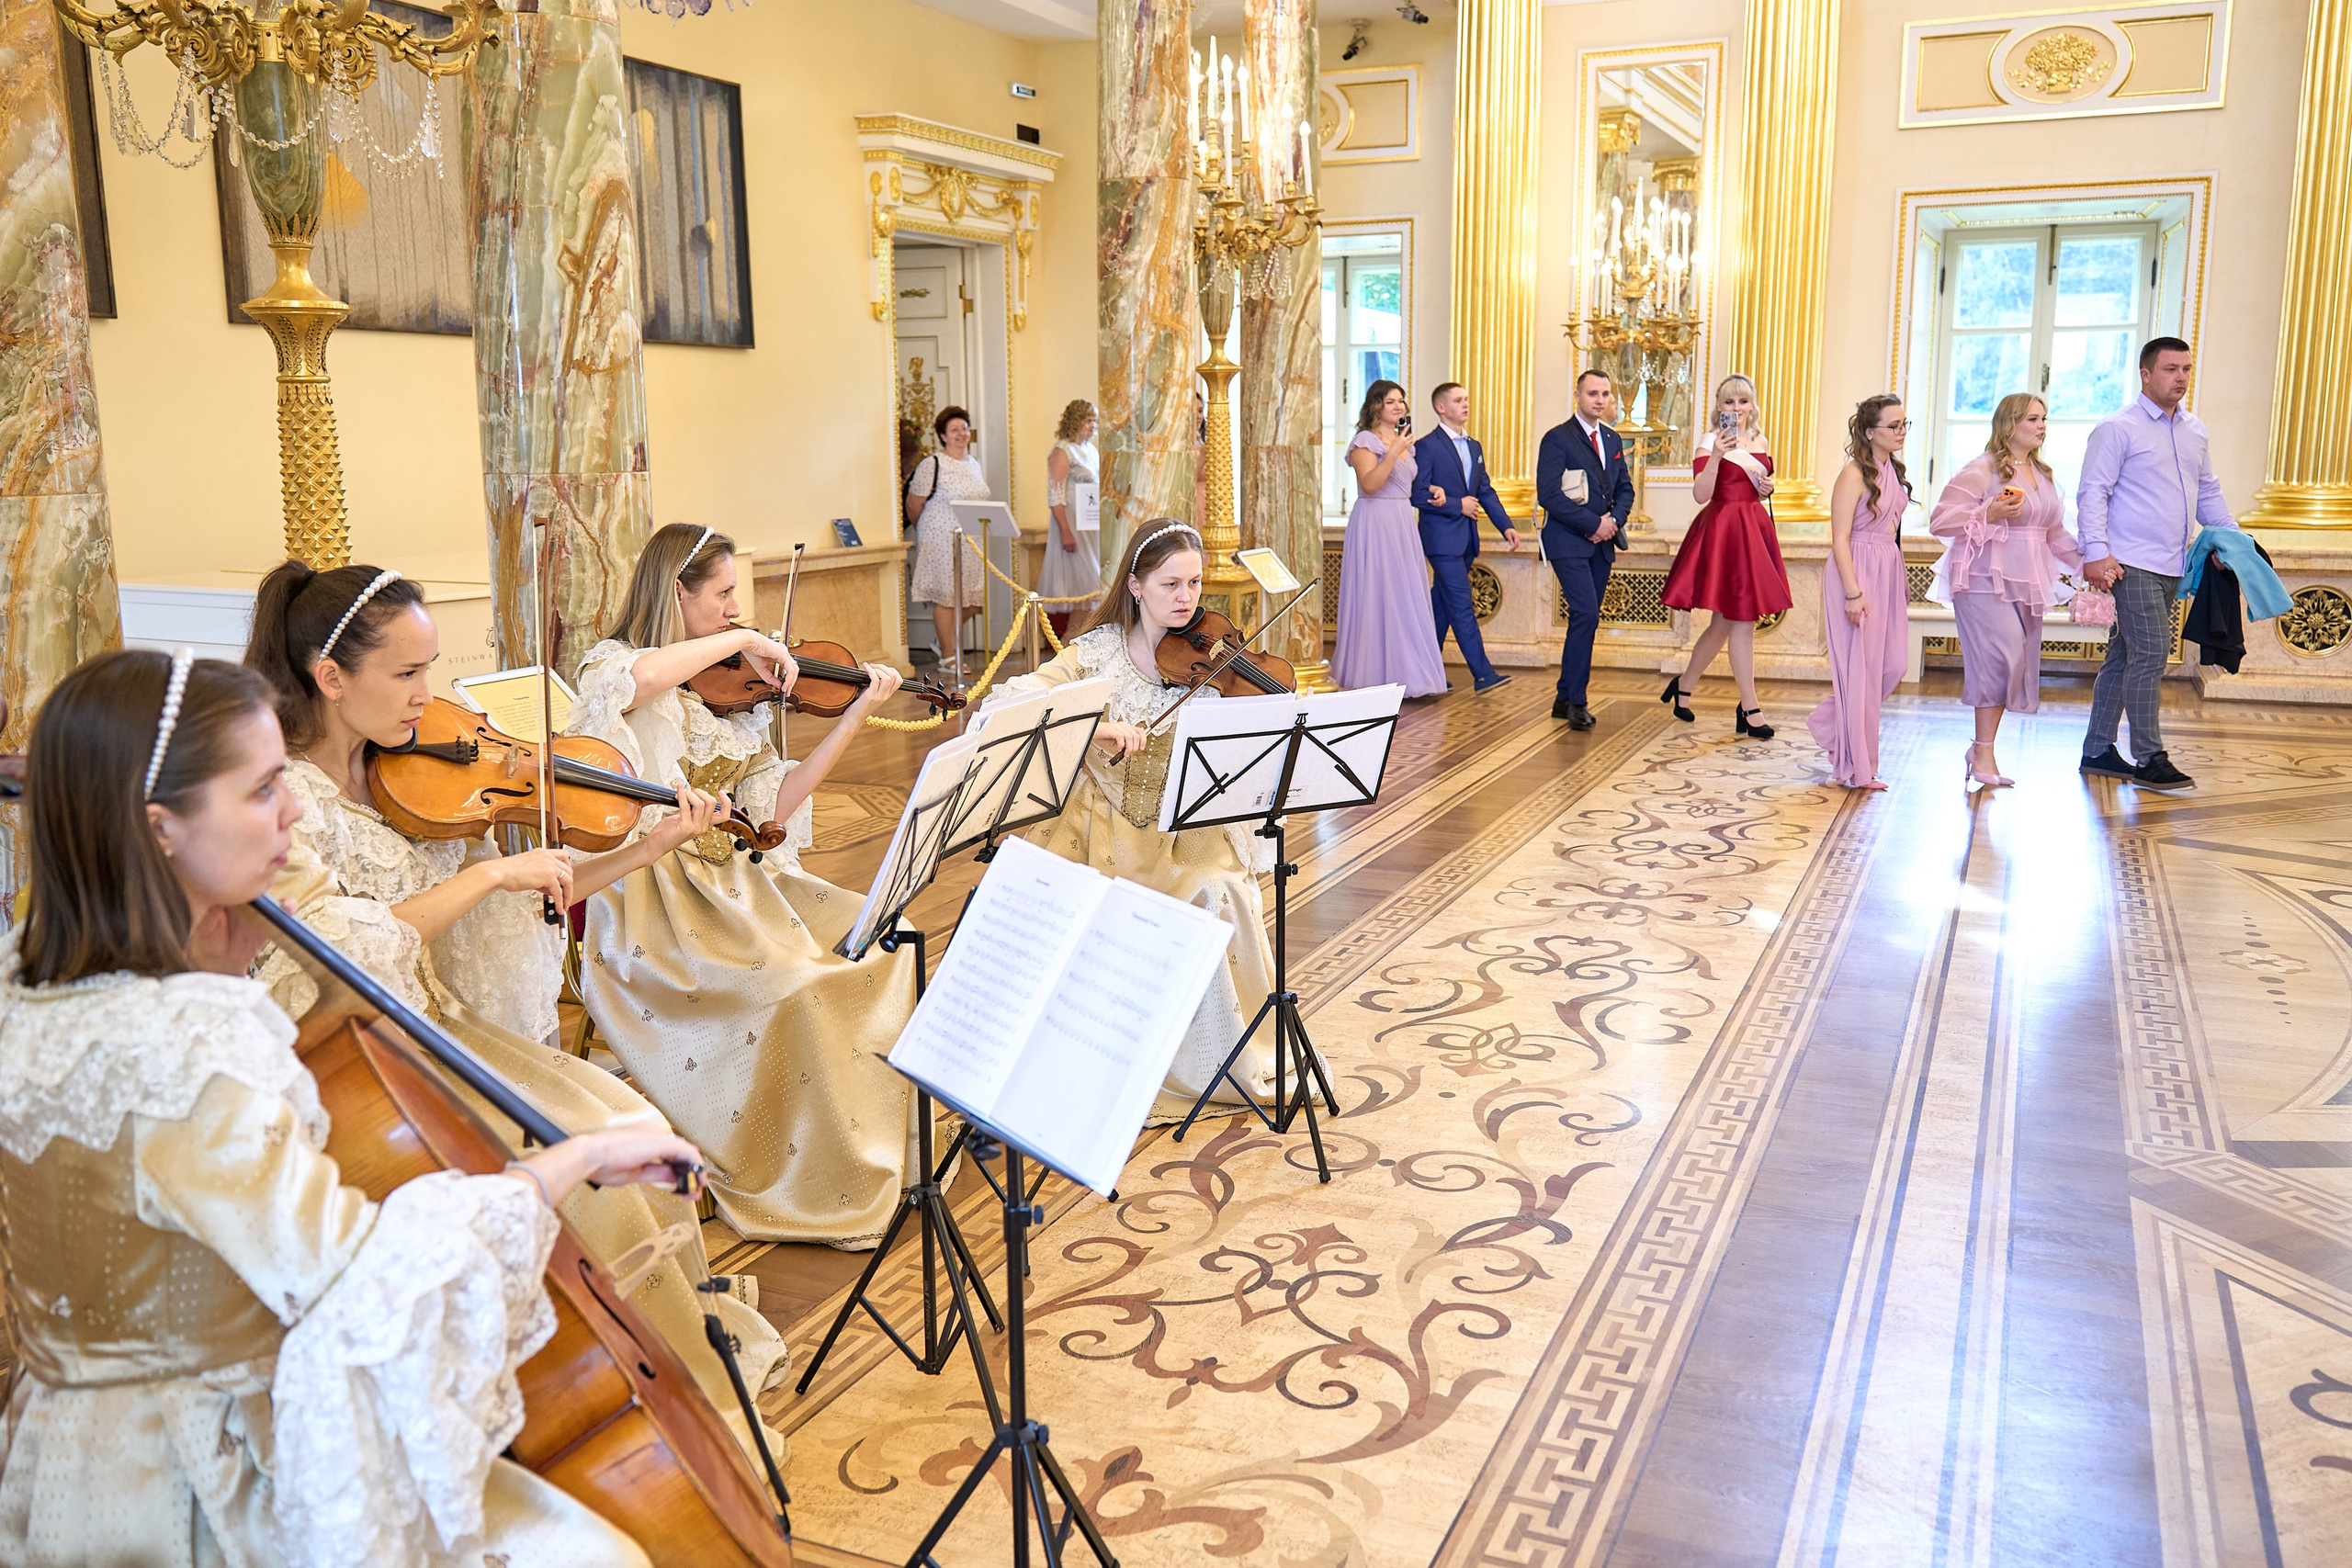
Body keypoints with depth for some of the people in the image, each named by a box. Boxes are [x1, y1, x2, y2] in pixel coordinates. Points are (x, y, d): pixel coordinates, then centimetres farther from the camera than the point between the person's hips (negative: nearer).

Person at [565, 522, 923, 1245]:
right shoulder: (610, 667, -3)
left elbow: (773, 805, 7)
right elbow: (641, 678, -31)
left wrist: (856, 714, 4)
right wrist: (741, 639, -19)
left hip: (735, 879, 7)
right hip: (656, 897, -7)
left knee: (880, 941, -12)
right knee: (795, 984, -28)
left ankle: (884, 1153, -2)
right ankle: (828, 1189, -14)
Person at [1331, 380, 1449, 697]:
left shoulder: (1404, 442, 16)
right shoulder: (1366, 441, -8)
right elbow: (1370, 484, -21)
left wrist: (1429, 490, 10)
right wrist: (1393, 453, -26)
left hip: (1403, 525, 8)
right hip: (1374, 525, -8)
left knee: (1406, 599, 7)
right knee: (1377, 597, -5)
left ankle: (1407, 674, 12)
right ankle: (1376, 677, 1)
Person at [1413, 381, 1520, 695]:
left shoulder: (1474, 447, 16)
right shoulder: (1427, 446, -8)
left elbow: (1486, 491, 16)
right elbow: (1418, 495, -13)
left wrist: (1505, 526, 6)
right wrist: (1457, 506, -14)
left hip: (1466, 538, 8)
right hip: (1442, 537, -7)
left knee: (1442, 605, 12)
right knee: (1462, 606, -11)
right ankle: (1482, 674, -14)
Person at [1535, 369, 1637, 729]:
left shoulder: (1612, 439, 15)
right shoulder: (1557, 439, -7)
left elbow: (1625, 489, 18)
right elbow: (1548, 494, -15)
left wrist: (1614, 519, -3)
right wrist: (1594, 523, -15)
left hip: (1601, 543, 7)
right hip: (1568, 541, -7)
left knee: (1587, 619, 7)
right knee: (1586, 614, -16)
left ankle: (1565, 698, 15)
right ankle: (1576, 702, -8)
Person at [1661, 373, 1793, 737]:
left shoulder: (1761, 442, 13)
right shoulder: (1709, 442, -7)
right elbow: (1701, 495, -17)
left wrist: (1766, 488, 4)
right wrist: (1716, 454, -27)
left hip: (1755, 528, 7)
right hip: (1722, 531, -7)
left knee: (1726, 622, 10)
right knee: (1742, 622, -6)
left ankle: (1684, 686, 27)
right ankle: (1749, 709, -1)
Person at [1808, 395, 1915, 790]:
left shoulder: (1893, 470, 11)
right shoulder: (1854, 474, -14)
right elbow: (1840, 540, -17)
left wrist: (1901, 579, 18)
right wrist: (1853, 593, -21)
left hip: (1889, 573, 8)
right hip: (1858, 574, -8)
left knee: (1894, 664, 7)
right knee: (1860, 670, -2)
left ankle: (1830, 723, 28)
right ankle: (1856, 768, 7)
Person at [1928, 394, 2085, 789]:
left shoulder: (2043, 475, 19)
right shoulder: (1982, 470, -5)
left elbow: (2055, 534, 25)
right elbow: (1939, 520, -9)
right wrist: (1987, 513, -19)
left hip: (2027, 581, 8)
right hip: (1986, 578, -8)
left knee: (2018, 664, 5)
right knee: (2002, 656, -18)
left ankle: (1982, 747, 16)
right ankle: (1983, 753, -10)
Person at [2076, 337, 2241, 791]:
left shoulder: (2195, 430, 17)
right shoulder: (2118, 429, -4)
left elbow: (2208, 491, 26)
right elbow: (2092, 492, -10)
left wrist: (2232, 535, 14)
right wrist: (2096, 552, -19)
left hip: (2173, 567, 7)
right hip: (2131, 565, -7)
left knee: (2124, 656, 11)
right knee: (2151, 653, -12)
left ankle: (2097, 751, 16)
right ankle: (2148, 760, -7)